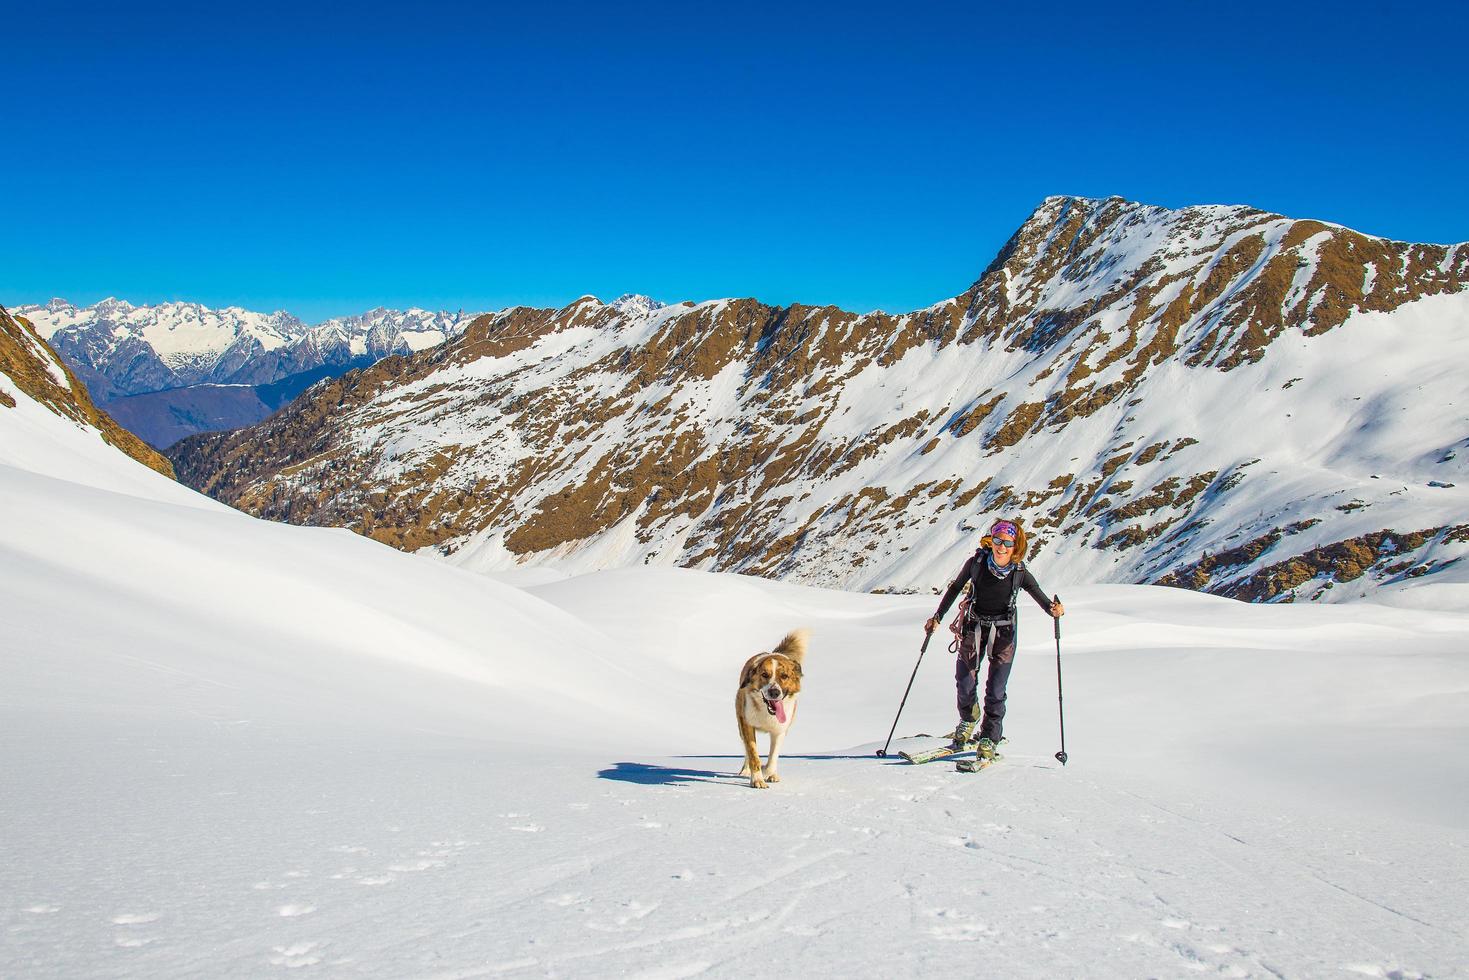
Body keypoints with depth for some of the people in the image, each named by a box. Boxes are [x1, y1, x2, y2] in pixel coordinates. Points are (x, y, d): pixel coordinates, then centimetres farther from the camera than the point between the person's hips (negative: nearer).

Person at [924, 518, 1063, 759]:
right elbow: (955, 588, 1)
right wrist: (938, 617, 1)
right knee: (965, 683, 3)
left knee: (995, 690, -6)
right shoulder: (976, 562, -14)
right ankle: (968, 719, 35)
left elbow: (1041, 598, -11)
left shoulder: (1020, 573, -15)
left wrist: (1054, 609, -33)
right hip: (974, 628, 1)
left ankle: (989, 739, 11)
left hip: (1004, 633, -1)